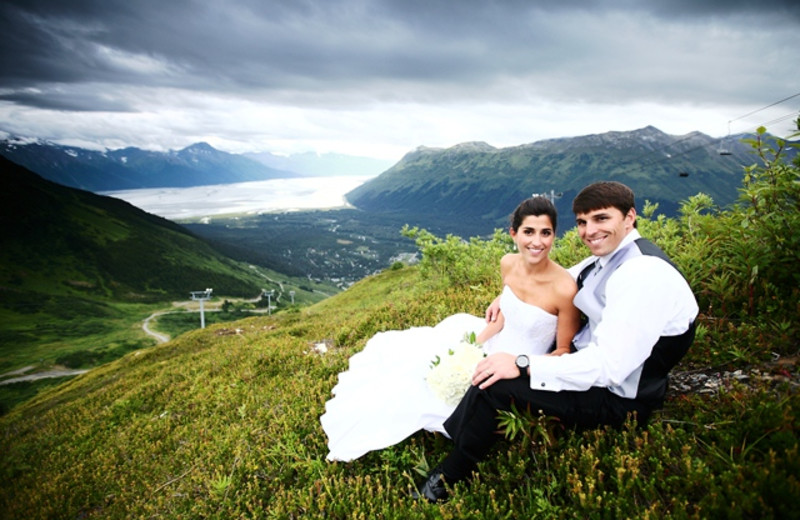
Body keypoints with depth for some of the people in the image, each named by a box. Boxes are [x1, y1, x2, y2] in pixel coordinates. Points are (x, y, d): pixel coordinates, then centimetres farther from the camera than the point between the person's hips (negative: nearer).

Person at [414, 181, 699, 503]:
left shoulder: (643, 275, -28)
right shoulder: (609, 255, 1)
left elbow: (610, 366, -33)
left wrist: (523, 366, -30)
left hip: (617, 395, -10)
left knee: (492, 386, -20)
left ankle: (448, 479, 4)